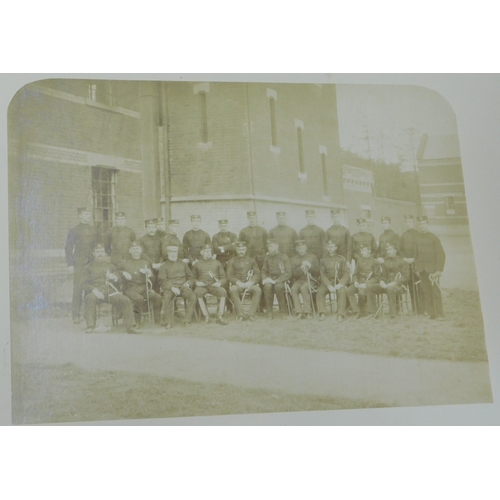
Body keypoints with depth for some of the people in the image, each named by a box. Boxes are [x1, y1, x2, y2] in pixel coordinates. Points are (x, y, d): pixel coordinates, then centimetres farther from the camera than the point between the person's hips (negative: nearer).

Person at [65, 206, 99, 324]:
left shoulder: (94, 230, 14)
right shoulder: (74, 230, 4)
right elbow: (68, 248, 2)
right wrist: (70, 264, -6)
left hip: (92, 263, 3)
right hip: (79, 265, -3)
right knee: (78, 289, -6)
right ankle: (76, 315, 0)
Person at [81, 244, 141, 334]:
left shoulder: (111, 266, 28)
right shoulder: (88, 267, 19)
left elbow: (118, 281, 18)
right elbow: (85, 283, 5)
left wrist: (114, 277, -8)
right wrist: (94, 290, -16)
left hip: (111, 291, 2)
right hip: (96, 291, -2)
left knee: (126, 300, -25)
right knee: (90, 299, -39)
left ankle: (131, 326, -23)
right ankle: (90, 326, -37)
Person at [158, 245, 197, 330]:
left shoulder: (183, 264, 23)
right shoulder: (164, 266, 13)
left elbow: (190, 277, 22)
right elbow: (162, 280, -1)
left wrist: (188, 283, -3)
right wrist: (172, 287, -18)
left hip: (183, 287, 3)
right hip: (170, 287, -2)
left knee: (193, 296, -28)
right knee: (167, 297, -37)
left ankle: (187, 320, -24)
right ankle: (168, 322, -31)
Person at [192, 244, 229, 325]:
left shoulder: (217, 263, 20)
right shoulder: (197, 264, 19)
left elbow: (224, 277, 16)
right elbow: (194, 277, 22)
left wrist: (219, 283, -6)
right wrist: (197, 282, -1)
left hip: (214, 285, 1)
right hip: (202, 286, 0)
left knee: (223, 291, -33)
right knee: (197, 292, -37)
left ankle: (220, 316, -32)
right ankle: (206, 316, -35)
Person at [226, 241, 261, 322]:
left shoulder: (251, 260, 17)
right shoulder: (232, 261, 14)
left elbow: (257, 274, 7)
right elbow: (229, 275, 2)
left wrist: (251, 282, -14)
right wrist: (238, 282, -16)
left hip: (250, 285, 1)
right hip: (237, 285, -1)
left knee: (258, 290, -32)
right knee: (232, 290, -36)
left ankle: (251, 314, -32)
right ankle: (240, 314, -36)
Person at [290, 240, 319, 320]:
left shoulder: (312, 257, 10)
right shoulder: (293, 259, 13)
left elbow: (318, 272, 5)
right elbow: (294, 274, 1)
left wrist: (310, 267, -13)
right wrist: (301, 268, -16)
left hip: (310, 280, -2)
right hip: (299, 280, 2)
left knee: (303, 288, -34)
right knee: (293, 288, -31)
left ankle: (307, 312, -29)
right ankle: (298, 312, -31)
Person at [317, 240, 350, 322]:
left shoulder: (342, 259, 6)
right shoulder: (323, 260, 9)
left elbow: (346, 273, -1)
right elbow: (323, 275, 0)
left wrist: (340, 284, -18)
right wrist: (329, 286, -17)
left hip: (339, 281, -1)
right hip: (328, 282, 1)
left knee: (342, 291, -33)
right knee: (320, 290, -29)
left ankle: (340, 314, -33)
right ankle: (322, 313, -24)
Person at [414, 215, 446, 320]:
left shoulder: (434, 238, -2)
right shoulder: (418, 239, 10)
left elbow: (441, 254, -4)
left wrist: (439, 270, -10)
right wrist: (417, 268, 4)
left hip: (432, 270, -4)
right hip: (422, 270, 4)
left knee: (435, 291, -5)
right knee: (425, 292, 1)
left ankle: (439, 314, 0)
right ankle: (430, 312, 7)